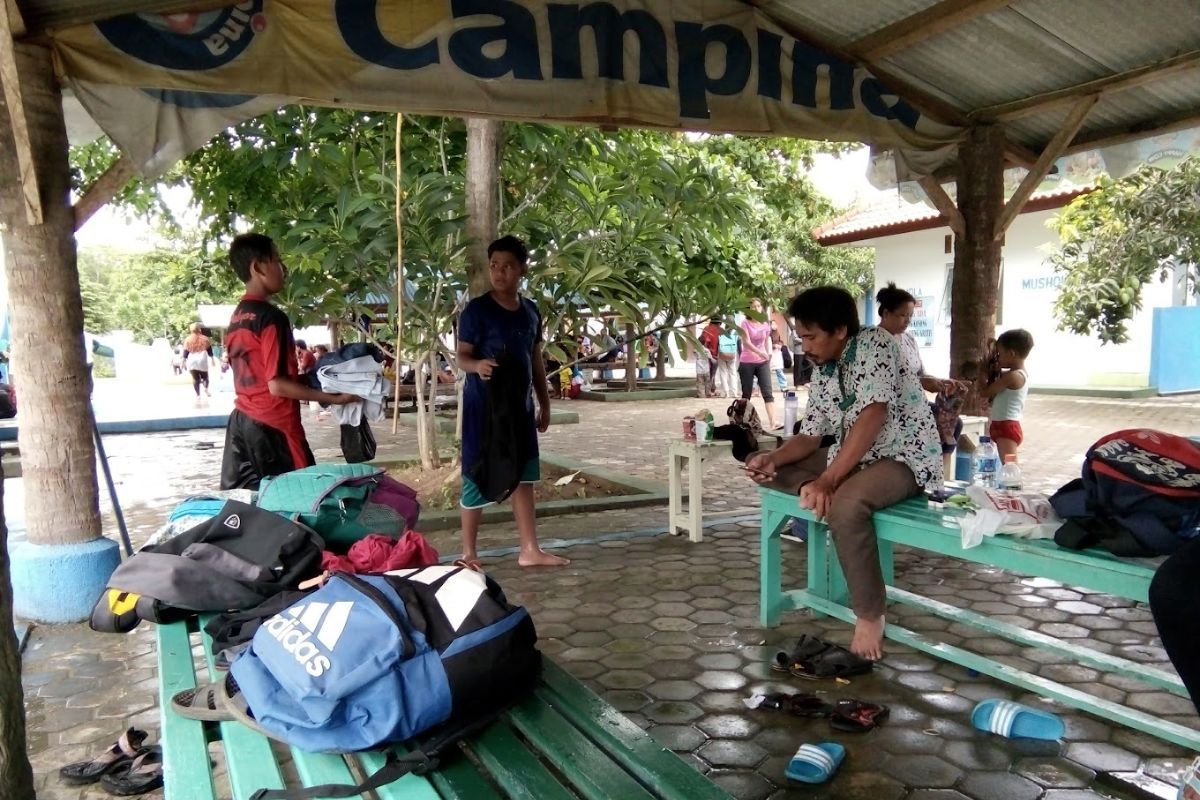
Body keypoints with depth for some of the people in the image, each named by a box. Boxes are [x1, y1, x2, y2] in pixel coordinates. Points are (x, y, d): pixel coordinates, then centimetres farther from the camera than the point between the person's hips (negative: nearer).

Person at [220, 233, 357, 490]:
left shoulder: (236, 317, 11)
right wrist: (334, 398, -15)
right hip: (272, 427, -9)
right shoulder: (271, 317, -15)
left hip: (242, 421, 9)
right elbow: (277, 385, -19)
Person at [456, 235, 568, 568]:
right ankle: (468, 552, 12)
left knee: (524, 477, 9)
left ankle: (530, 550, 18)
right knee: (478, 478, 0)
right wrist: (477, 365, -32)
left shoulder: (530, 311, 9)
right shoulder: (477, 310, -9)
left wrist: (545, 403, 15)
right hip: (484, 406, -6)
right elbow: (461, 356, -9)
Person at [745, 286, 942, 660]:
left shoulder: (874, 342, -17)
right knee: (764, 467, 3)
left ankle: (870, 615, -22)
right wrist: (774, 459, -14)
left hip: (905, 458, -8)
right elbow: (810, 436, 7)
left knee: (845, 504, -37)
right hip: (854, 457, 8)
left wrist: (828, 480, -32)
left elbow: (873, 416, -28)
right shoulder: (822, 373, 6)